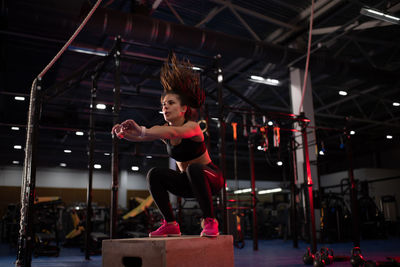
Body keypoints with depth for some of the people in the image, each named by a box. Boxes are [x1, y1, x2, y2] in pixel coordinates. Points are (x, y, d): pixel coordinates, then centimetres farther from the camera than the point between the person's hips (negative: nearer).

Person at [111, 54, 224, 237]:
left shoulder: (192, 127, -23)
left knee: (194, 168, -37)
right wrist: (123, 132, -43)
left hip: (210, 179, -6)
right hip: (189, 183, 6)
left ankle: (210, 222, -25)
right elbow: (138, 136, -20)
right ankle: (170, 224, -8)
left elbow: (174, 132, -47)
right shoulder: (164, 130, -4)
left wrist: (142, 130, -60)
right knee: (154, 175, -15)